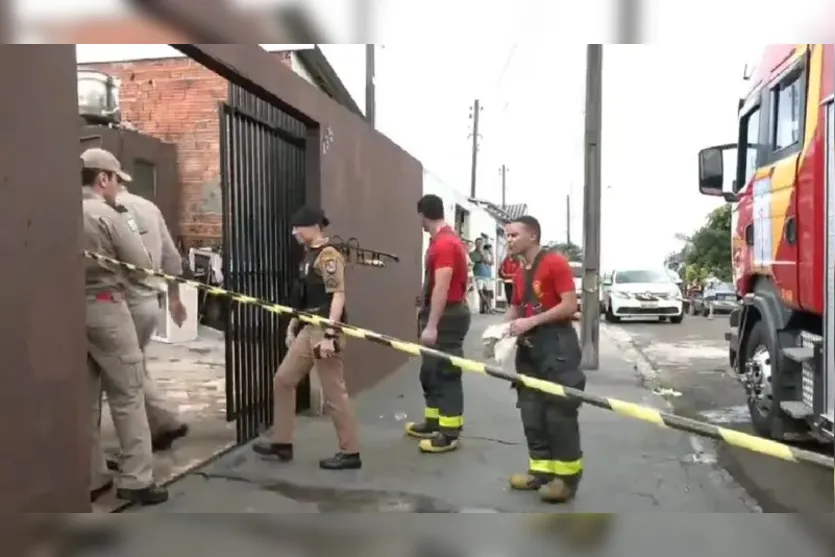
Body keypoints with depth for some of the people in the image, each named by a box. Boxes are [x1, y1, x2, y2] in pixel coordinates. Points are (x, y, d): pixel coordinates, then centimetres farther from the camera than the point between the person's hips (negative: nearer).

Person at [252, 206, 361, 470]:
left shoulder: (328, 256, -14)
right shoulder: (309, 255, 15)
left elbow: (338, 296, -22)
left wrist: (330, 336, -26)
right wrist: (292, 327, 21)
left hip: (324, 332, -10)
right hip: (307, 331, 10)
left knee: (334, 393, -3)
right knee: (283, 380, 14)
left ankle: (350, 453, 10)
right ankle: (282, 442, 26)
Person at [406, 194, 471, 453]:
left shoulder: (444, 244, -20)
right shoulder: (445, 240, 13)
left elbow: (441, 288, -26)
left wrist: (431, 326, -27)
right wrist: (425, 311, 25)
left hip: (447, 316, -11)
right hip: (441, 313, 11)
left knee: (446, 373, -4)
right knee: (430, 370, 17)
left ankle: (449, 434, 4)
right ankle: (433, 422, 29)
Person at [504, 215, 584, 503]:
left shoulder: (555, 262, -11)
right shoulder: (520, 274, 14)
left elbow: (570, 305, -17)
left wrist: (531, 322, -20)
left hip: (557, 344, -8)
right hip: (530, 346, 8)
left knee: (558, 411, -4)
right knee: (531, 411, 10)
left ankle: (567, 475, 8)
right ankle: (541, 469, 20)